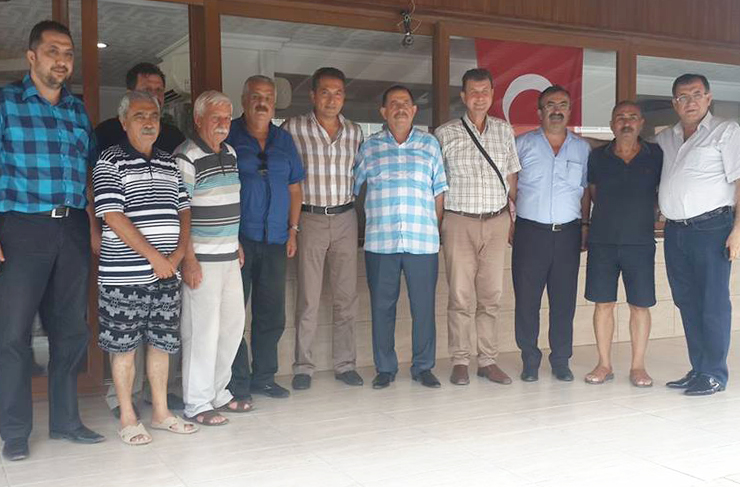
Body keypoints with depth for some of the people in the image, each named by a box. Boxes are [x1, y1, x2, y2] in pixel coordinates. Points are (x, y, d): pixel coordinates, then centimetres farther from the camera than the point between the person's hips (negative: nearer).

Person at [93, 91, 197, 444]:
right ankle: (128, 419, 16)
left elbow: (184, 211, 15)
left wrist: (178, 254, -1)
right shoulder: (110, 162, -5)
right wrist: (154, 256, -14)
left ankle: (161, 412, 24)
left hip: (167, 272, 6)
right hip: (124, 274, -5)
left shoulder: (170, 164, 14)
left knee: (161, 342, 12)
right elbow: (112, 216, -13)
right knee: (124, 346, 3)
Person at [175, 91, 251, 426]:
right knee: (203, 329, -4)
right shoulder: (186, 158, -12)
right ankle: (197, 404, 8)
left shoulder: (230, 153, 14)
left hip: (228, 256, 9)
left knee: (233, 323, 14)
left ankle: (218, 392, 28)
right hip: (201, 259, -9)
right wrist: (188, 259, -19)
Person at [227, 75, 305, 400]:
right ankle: (237, 383, 7)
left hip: (276, 240, 5)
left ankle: (264, 378, 21)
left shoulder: (284, 140, 14)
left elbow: (294, 188, 18)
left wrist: (293, 230, 9)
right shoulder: (228, 137, 0)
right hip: (237, 239, -5)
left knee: (272, 314, 9)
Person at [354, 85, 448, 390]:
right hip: (380, 242, 0)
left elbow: (439, 191, 12)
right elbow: (352, 188, 13)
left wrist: (436, 228, 7)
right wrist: (364, 223, 7)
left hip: (422, 241, 0)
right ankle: (385, 368, 17)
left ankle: (423, 367, 17)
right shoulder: (369, 147, 9)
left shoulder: (429, 144, 11)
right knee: (382, 306, 5)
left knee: (424, 306, 3)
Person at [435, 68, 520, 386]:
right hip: (459, 222, -2)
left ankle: (488, 360, 13)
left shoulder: (504, 131, 12)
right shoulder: (445, 134, 2)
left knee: (491, 295, 5)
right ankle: (460, 362, 7)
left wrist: (515, 219, 10)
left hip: (496, 222, 3)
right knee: (461, 295, -3)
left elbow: (512, 178, 16)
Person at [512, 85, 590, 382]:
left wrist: (585, 226, 8)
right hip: (530, 232, -2)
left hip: (568, 234, 2)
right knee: (526, 300, 0)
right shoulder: (522, 145, 6)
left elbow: (585, 191, 16)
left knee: (564, 301, 4)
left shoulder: (582, 148, 12)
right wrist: (509, 221, -2)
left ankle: (561, 361, 16)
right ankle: (530, 361, 12)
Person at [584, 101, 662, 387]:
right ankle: (604, 365, 13)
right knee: (603, 303, 3)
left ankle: (638, 366, 13)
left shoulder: (656, 156, 3)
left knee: (640, 305, 2)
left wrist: (643, 211, 3)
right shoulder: (598, 157, 5)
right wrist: (612, 212, 10)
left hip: (640, 242, 0)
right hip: (602, 241, 1)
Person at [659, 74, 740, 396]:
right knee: (687, 303, 9)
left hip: (711, 228, -5)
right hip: (675, 231, 6)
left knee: (713, 304, -4)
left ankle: (714, 374, 4)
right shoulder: (664, 139, 17)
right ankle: (698, 370, 18)